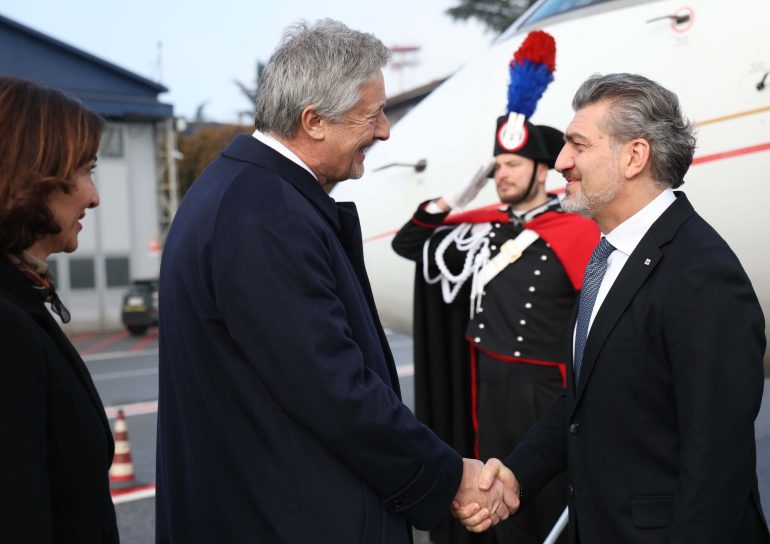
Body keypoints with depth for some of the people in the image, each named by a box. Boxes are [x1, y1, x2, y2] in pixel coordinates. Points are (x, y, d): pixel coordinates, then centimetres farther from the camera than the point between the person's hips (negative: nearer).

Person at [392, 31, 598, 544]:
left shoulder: (578, 233, -11)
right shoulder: (483, 226, 6)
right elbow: (409, 244, 15)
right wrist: (450, 202, 1)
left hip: (546, 391, -5)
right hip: (490, 386, 6)